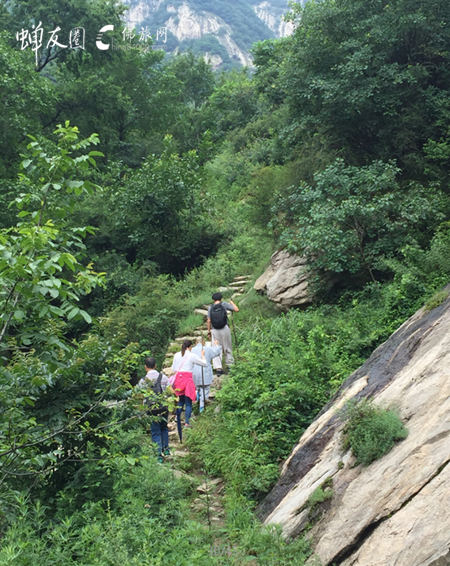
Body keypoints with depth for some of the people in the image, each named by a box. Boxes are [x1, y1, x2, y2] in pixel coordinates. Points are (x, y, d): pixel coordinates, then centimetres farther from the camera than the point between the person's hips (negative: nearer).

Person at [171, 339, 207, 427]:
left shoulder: (176, 355, 7)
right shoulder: (192, 356, -5)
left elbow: (173, 369, 14)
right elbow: (205, 364, 3)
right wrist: (203, 356, 21)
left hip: (178, 379, 5)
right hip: (187, 379, -5)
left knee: (181, 401, 19)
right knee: (188, 403, 2)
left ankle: (177, 419, 16)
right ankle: (187, 422, 0)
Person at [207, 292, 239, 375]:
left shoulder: (210, 308, 5)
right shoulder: (224, 305, 0)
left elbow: (208, 321, 2)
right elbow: (236, 310, 0)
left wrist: (209, 331, 10)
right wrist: (232, 303, 18)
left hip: (215, 331, 1)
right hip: (225, 329, -1)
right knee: (227, 348, 11)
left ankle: (218, 368, -2)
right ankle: (230, 364, 18)